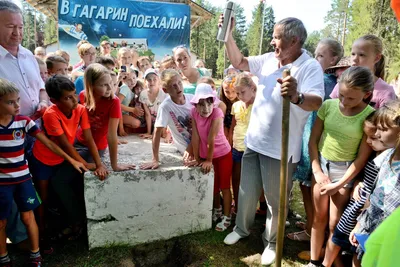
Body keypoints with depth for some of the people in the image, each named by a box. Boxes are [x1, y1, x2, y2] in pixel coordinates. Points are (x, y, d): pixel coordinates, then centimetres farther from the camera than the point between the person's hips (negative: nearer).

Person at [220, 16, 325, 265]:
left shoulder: (311, 67, -16)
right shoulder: (268, 60, 4)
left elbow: (316, 102, -31)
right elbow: (239, 62, 12)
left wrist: (296, 96, -53)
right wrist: (229, 35, 0)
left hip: (280, 149, -6)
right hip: (254, 142, 6)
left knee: (275, 200, 11)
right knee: (247, 193, 20)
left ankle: (272, 242, 34)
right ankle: (242, 229, 43)